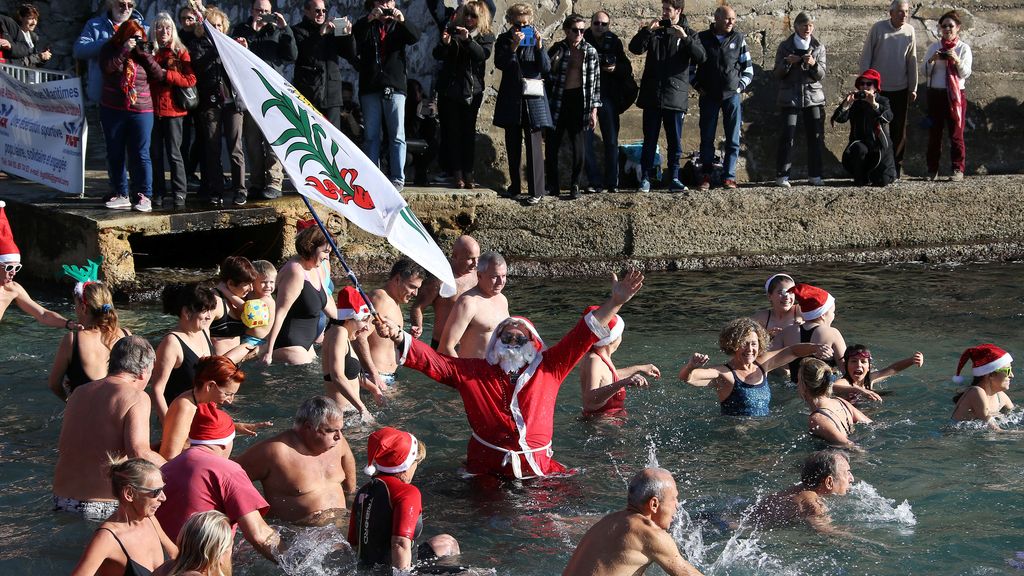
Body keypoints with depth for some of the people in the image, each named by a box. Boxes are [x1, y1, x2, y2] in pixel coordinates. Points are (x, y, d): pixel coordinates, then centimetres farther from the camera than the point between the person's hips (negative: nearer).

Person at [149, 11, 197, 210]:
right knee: (155, 154, 5)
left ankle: (179, 193, 3)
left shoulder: (181, 52, 2)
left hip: (173, 109, -3)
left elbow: (191, 80, -5)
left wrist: (167, 75, -14)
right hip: (152, 108, 3)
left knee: (173, 153, -2)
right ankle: (158, 194, 11)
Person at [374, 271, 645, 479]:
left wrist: (614, 302, -5)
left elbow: (583, 336, 3)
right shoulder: (475, 371, 6)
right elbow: (432, 361, 1)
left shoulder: (547, 368, 7)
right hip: (486, 468, -1)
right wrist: (398, 336, -13)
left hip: (538, 468, 1)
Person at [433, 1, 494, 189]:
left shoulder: (486, 37, 5)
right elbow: (438, 55, 3)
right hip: (449, 89, 1)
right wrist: (444, 43, -18)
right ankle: (457, 173, -4)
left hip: (471, 91, -1)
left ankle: (468, 173, 0)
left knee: (469, 132, -2)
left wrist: (468, 39, -27)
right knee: (452, 131, -3)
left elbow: (483, 54, -13)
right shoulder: (453, 30, 7)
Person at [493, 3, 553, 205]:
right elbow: (499, 64, -9)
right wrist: (514, 46, -22)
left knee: (533, 144, -8)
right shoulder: (504, 40, 5)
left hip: (532, 98, -2)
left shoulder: (537, 39, 4)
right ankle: (515, 186, 21)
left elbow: (546, 68, -2)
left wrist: (539, 46, -15)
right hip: (511, 98, 2)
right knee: (513, 145, 10)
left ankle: (536, 190, -9)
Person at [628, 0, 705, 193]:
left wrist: (685, 38, -21)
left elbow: (701, 57, -9)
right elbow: (635, 48, -1)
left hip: (676, 96, -1)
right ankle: (646, 178, 5)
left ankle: (674, 178, 12)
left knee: (675, 141, 5)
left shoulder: (688, 33, 4)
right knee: (649, 140, 2)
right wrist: (646, 31, -16)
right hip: (652, 95, 1)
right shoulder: (655, 29, 9)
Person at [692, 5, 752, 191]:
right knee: (707, 138, 1)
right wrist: (698, 86, 2)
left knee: (733, 139, 0)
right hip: (709, 96, 0)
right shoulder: (702, 38, 1)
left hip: (732, 95, 0)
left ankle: (729, 177, 4)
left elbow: (748, 67, 10)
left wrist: (740, 86, 0)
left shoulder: (738, 38, 4)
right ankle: (706, 176, 7)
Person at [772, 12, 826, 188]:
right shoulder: (785, 46, 3)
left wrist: (813, 64, -19)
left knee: (816, 137, 1)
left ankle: (815, 176, 10)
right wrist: (787, 62, -16)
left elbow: (821, 75, 1)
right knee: (787, 137, -9)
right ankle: (782, 176, -4)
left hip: (813, 97, 2)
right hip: (790, 97, -2)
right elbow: (778, 74, 3)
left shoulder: (819, 48, 7)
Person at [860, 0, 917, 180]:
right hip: (877, 88, -2)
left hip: (900, 89, 2)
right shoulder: (878, 28, -7)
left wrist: (913, 88, 6)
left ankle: (895, 168, 13)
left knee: (899, 131, 5)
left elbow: (912, 61, 5)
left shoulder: (909, 31, 0)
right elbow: (866, 56, -3)